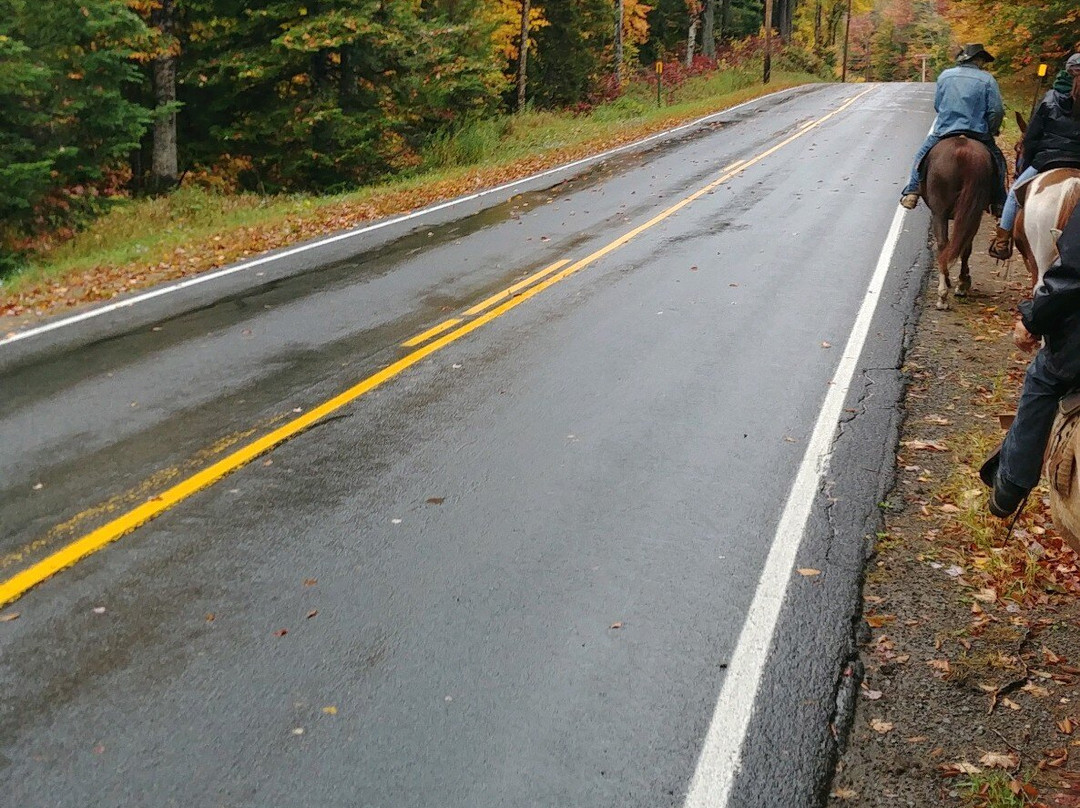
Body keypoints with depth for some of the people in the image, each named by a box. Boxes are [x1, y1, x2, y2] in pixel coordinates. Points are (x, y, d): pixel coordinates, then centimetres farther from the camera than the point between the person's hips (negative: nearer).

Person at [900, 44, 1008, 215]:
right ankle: (999, 204, 10)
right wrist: (991, 131, 9)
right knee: (998, 161, 16)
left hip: (943, 131, 1)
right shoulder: (987, 79, -2)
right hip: (977, 132, -1)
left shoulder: (945, 75, 6)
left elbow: (937, 105, 14)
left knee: (921, 156, 21)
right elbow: (996, 111, -6)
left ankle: (911, 192, 7)